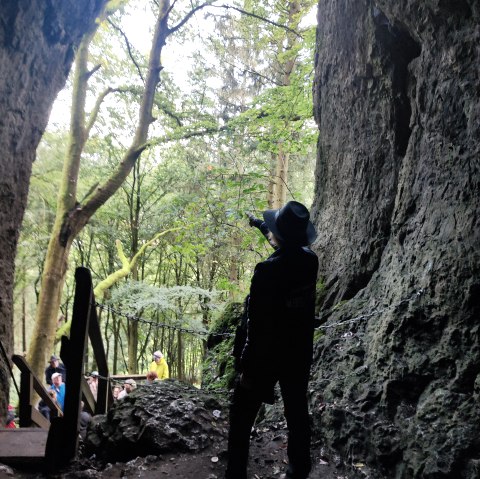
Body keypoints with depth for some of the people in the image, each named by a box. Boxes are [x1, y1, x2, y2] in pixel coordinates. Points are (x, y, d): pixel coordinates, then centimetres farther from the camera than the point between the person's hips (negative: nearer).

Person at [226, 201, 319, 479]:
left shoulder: (267, 272, -28)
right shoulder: (311, 260, -9)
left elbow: (259, 326, -24)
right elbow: (291, 252, 17)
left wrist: (248, 367, -13)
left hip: (266, 355, -6)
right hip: (300, 354, 6)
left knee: (242, 415, 14)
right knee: (298, 413, 22)